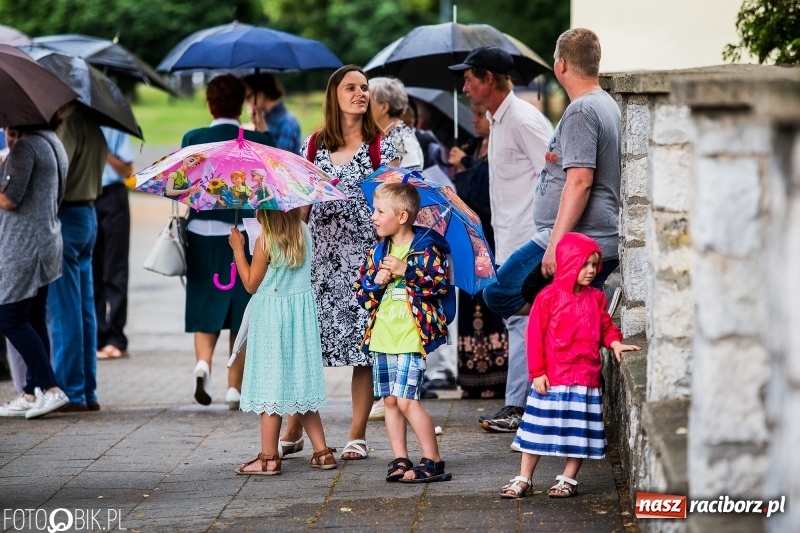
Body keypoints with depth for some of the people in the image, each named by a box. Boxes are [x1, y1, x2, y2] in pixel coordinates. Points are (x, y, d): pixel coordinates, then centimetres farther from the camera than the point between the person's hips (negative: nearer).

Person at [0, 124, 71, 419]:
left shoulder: (25, 147, -16)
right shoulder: (51, 142, 14)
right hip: (46, 242, 10)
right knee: (34, 320, 10)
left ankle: (50, 388, -8)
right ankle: (32, 393, 12)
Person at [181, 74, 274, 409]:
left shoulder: (193, 139, -1)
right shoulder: (260, 141, -4)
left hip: (202, 233, 1)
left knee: (205, 306, 13)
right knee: (241, 309, 8)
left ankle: (203, 361, -13)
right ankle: (234, 387, 8)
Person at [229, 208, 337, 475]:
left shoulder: (265, 242, -14)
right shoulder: (304, 233, 0)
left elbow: (251, 284, -7)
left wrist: (238, 248, -1)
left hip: (271, 315, -6)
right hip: (302, 310, 6)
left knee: (271, 385, -2)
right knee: (301, 383, 13)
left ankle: (269, 457, 0)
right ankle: (322, 452, 14)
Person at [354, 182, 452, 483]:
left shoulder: (426, 248, -4)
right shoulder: (377, 252, 13)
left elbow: (441, 284, -13)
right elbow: (361, 294, 12)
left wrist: (406, 271, -17)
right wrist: (376, 281, -8)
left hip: (412, 335, -7)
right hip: (382, 335, 7)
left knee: (405, 399, -13)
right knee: (389, 400, 7)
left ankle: (433, 462, -5)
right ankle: (400, 460, 14)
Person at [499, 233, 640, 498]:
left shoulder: (595, 298, 6)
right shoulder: (549, 297, -7)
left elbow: (605, 326, 14)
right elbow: (535, 336, -6)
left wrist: (614, 342, -8)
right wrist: (537, 372, -9)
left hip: (586, 378, 3)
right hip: (551, 379, -3)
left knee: (579, 431, 7)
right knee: (538, 428, 3)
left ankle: (568, 479, 19)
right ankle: (524, 479, 12)